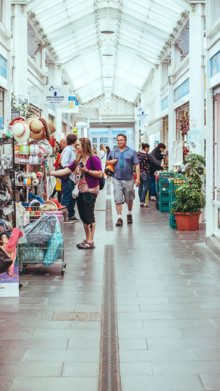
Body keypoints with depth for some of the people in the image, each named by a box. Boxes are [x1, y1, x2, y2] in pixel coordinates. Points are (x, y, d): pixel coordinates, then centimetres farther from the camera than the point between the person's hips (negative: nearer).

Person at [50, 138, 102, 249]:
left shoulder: (93, 159, -8)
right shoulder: (78, 161, 16)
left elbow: (100, 174, -12)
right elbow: (65, 171, 14)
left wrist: (87, 170, -17)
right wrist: (50, 173, 8)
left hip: (90, 191, -8)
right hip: (81, 191, 8)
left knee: (89, 216, -6)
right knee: (83, 216, 11)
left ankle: (90, 241, -1)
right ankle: (87, 240, 20)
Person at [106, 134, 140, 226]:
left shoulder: (132, 152, 3)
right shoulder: (113, 152, 9)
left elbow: (137, 165, 0)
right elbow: (107, 161, 20)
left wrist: (138, 178, -7)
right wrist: (111, 162, -4)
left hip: (129, 179, -1)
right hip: (117, 179, 1)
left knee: (129, 199, 11)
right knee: (118, 199, -6)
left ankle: (129, 214, 33)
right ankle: (119, 218, -2)